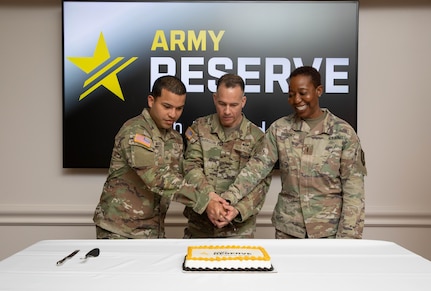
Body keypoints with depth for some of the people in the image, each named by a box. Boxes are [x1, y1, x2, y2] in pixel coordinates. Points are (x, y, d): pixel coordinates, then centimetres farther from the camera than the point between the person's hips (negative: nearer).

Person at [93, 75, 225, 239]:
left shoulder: (176, 139, 6)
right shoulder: (134, 132, -19)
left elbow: (176, 179, 1)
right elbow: (158, 179, -29)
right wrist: (203, 201, -28)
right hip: (119, 230, -6)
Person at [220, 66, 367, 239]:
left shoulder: (344, 133, -6)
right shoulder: (279, 129, 0)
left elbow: (353, 187, -6)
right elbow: (257, 166, -8)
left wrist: (347, 235, -11)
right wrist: (228, 198, -21)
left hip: (329, 229, -1)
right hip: (287, 228, 2)